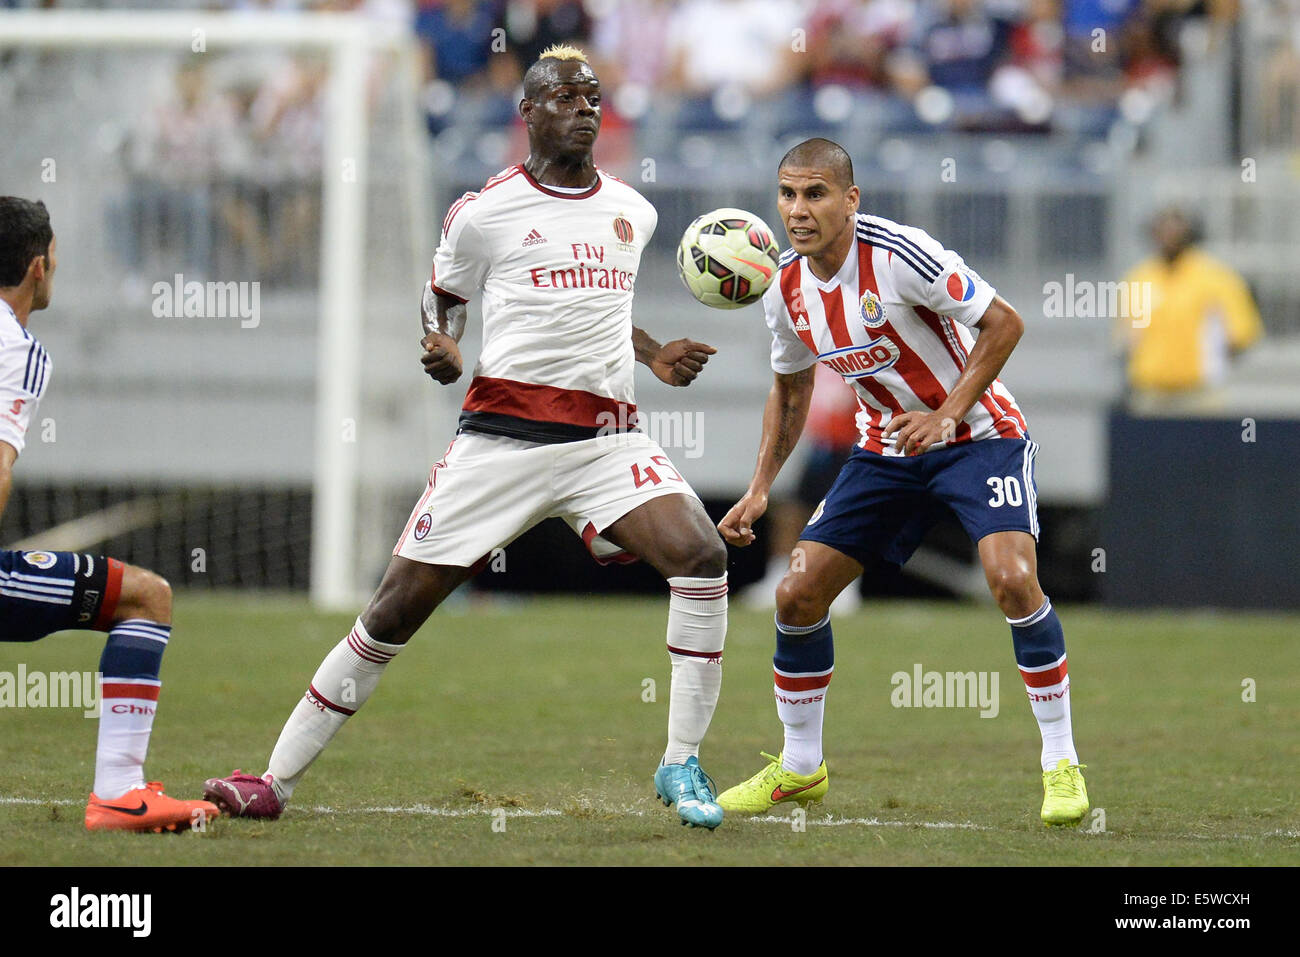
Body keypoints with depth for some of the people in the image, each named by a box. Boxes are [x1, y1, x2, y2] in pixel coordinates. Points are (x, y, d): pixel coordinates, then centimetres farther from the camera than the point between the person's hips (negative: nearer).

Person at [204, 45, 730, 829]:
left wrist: (656, 357, 18)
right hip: (504, 434, -3)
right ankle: (279, 780, 5)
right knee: (399, 607, -5)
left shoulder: (632, 211, 14)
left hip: (608, 436, 3)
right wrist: (442, 351, -5)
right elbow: (443, 301, 16)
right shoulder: (486, 213, 1)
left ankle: (682, 765, -9)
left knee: (702, 558, -21)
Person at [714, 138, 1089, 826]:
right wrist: (759, 489, 5)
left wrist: (945, 417, -25)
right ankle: (799, 767, 17)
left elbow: (1003, 324, -19)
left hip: (977, 434, -6)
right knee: (798, 592, -3)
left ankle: (1061, 763, -12)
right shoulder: (785, 288, -4)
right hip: (886, 451, 6)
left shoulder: (898, 254, -24)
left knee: (1012, 578, -27)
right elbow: (790, 389, 14)